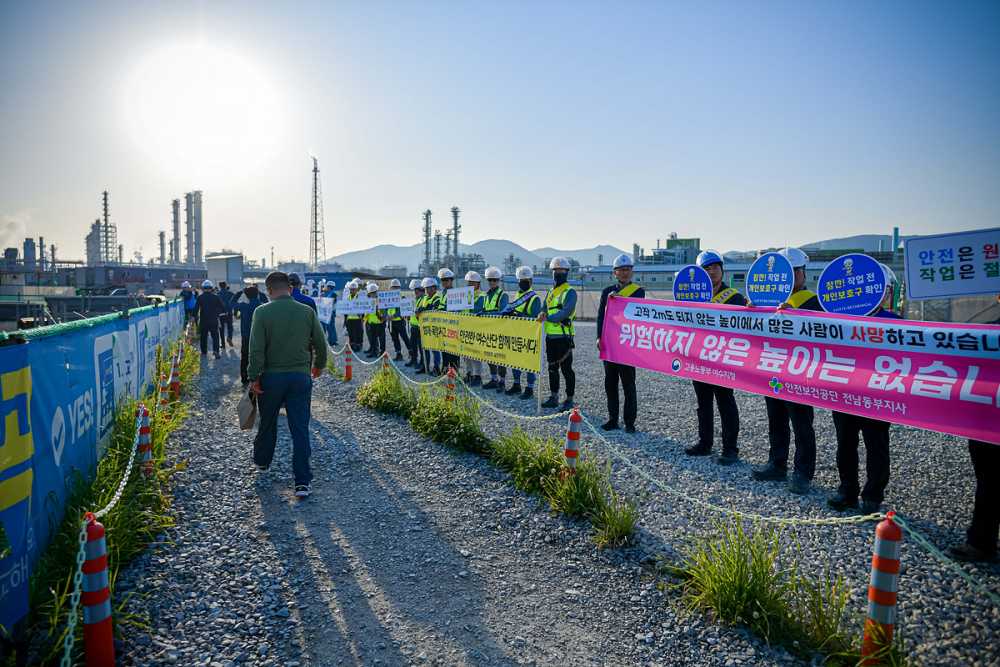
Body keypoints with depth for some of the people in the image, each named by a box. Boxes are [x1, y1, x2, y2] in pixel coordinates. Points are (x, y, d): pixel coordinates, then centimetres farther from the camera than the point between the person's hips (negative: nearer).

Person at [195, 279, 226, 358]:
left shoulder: (200, 297, -4)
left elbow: (196, 308, -4)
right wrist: (217, 312, 15)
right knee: (215, 336, 5)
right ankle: (216, 350, -14)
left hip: (203, 320, 1)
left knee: (203, 336, 14)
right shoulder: (216, 296, -3)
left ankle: (204, 352, 20)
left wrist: (195, 316, 8)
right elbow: (223, 308, -2)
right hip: (214, 320, -1)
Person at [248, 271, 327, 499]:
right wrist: (319, 365, 22)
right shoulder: (308, 312, -1)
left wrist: (254, 377, -7)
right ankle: (302, 482, -2)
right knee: (300, 429, 2)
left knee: (267, 423, 20)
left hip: (271, 377, 0)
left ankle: (262, 461, 44)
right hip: (300, 377, 1)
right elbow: (320, 344, 5)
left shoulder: (262, 312, -8)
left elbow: (256, 349, -13)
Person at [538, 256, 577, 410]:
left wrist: (548, 317, -27)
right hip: (550, 336, 8)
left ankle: (569, 399, 7)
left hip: (563, 336, -8)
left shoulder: (570, 292, -8)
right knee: (552, 368, 14)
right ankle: (554, 397, 23)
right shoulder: (550, 292, 17)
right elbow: (545, 309, 14)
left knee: (566, 369, -1)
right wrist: (542, 313, -10)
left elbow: (566, 311, -20)